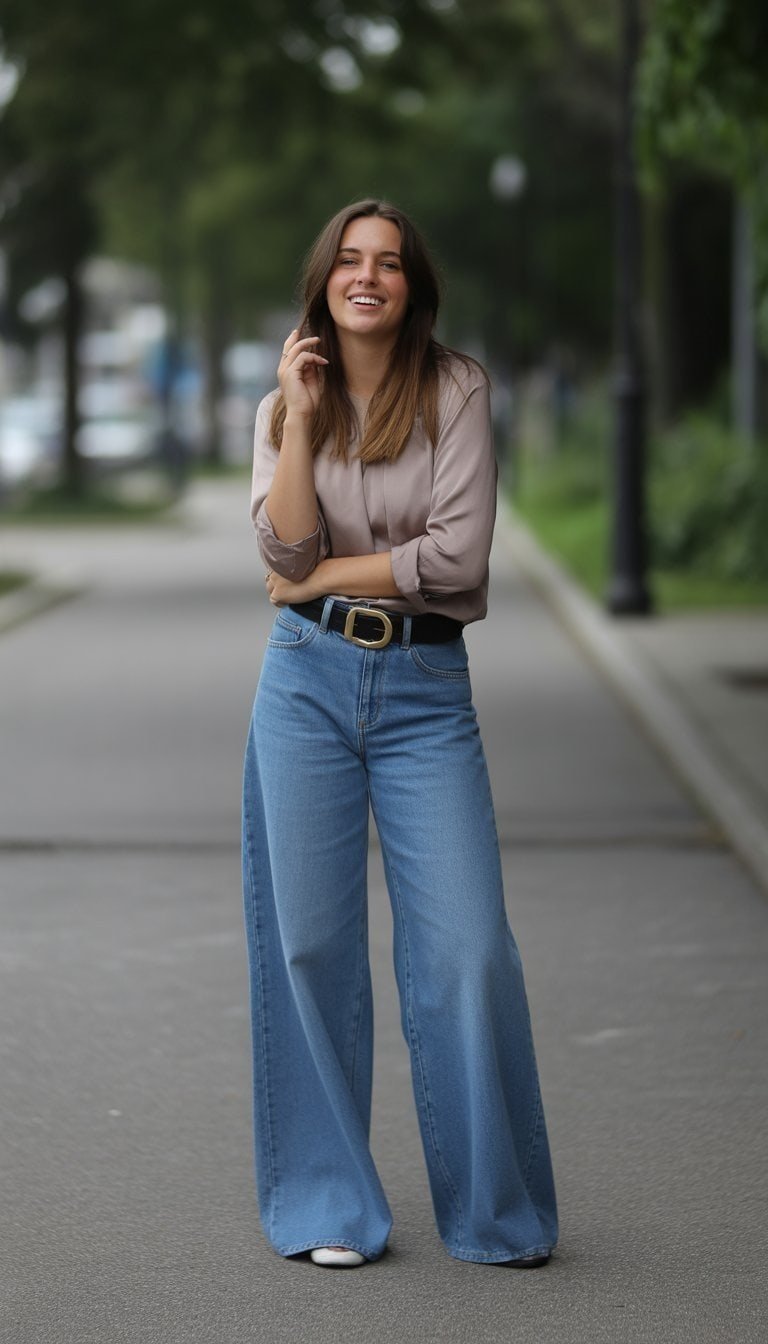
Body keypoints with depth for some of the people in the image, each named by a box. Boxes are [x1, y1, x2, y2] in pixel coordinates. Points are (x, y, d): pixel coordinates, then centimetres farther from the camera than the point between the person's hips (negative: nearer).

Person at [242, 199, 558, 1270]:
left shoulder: (457, 390, 1)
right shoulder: (284, 408, 9)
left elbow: (459, 554, -11)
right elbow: (287, 551, -7)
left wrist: (327, 575, -4)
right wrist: (300, 416, -12)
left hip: (427, 689, -2)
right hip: (308, 679, 2)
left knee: (469, 946, -6)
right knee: (310, 941, 3)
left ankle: (499, 1210, 8)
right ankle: (328, 1207, 14)